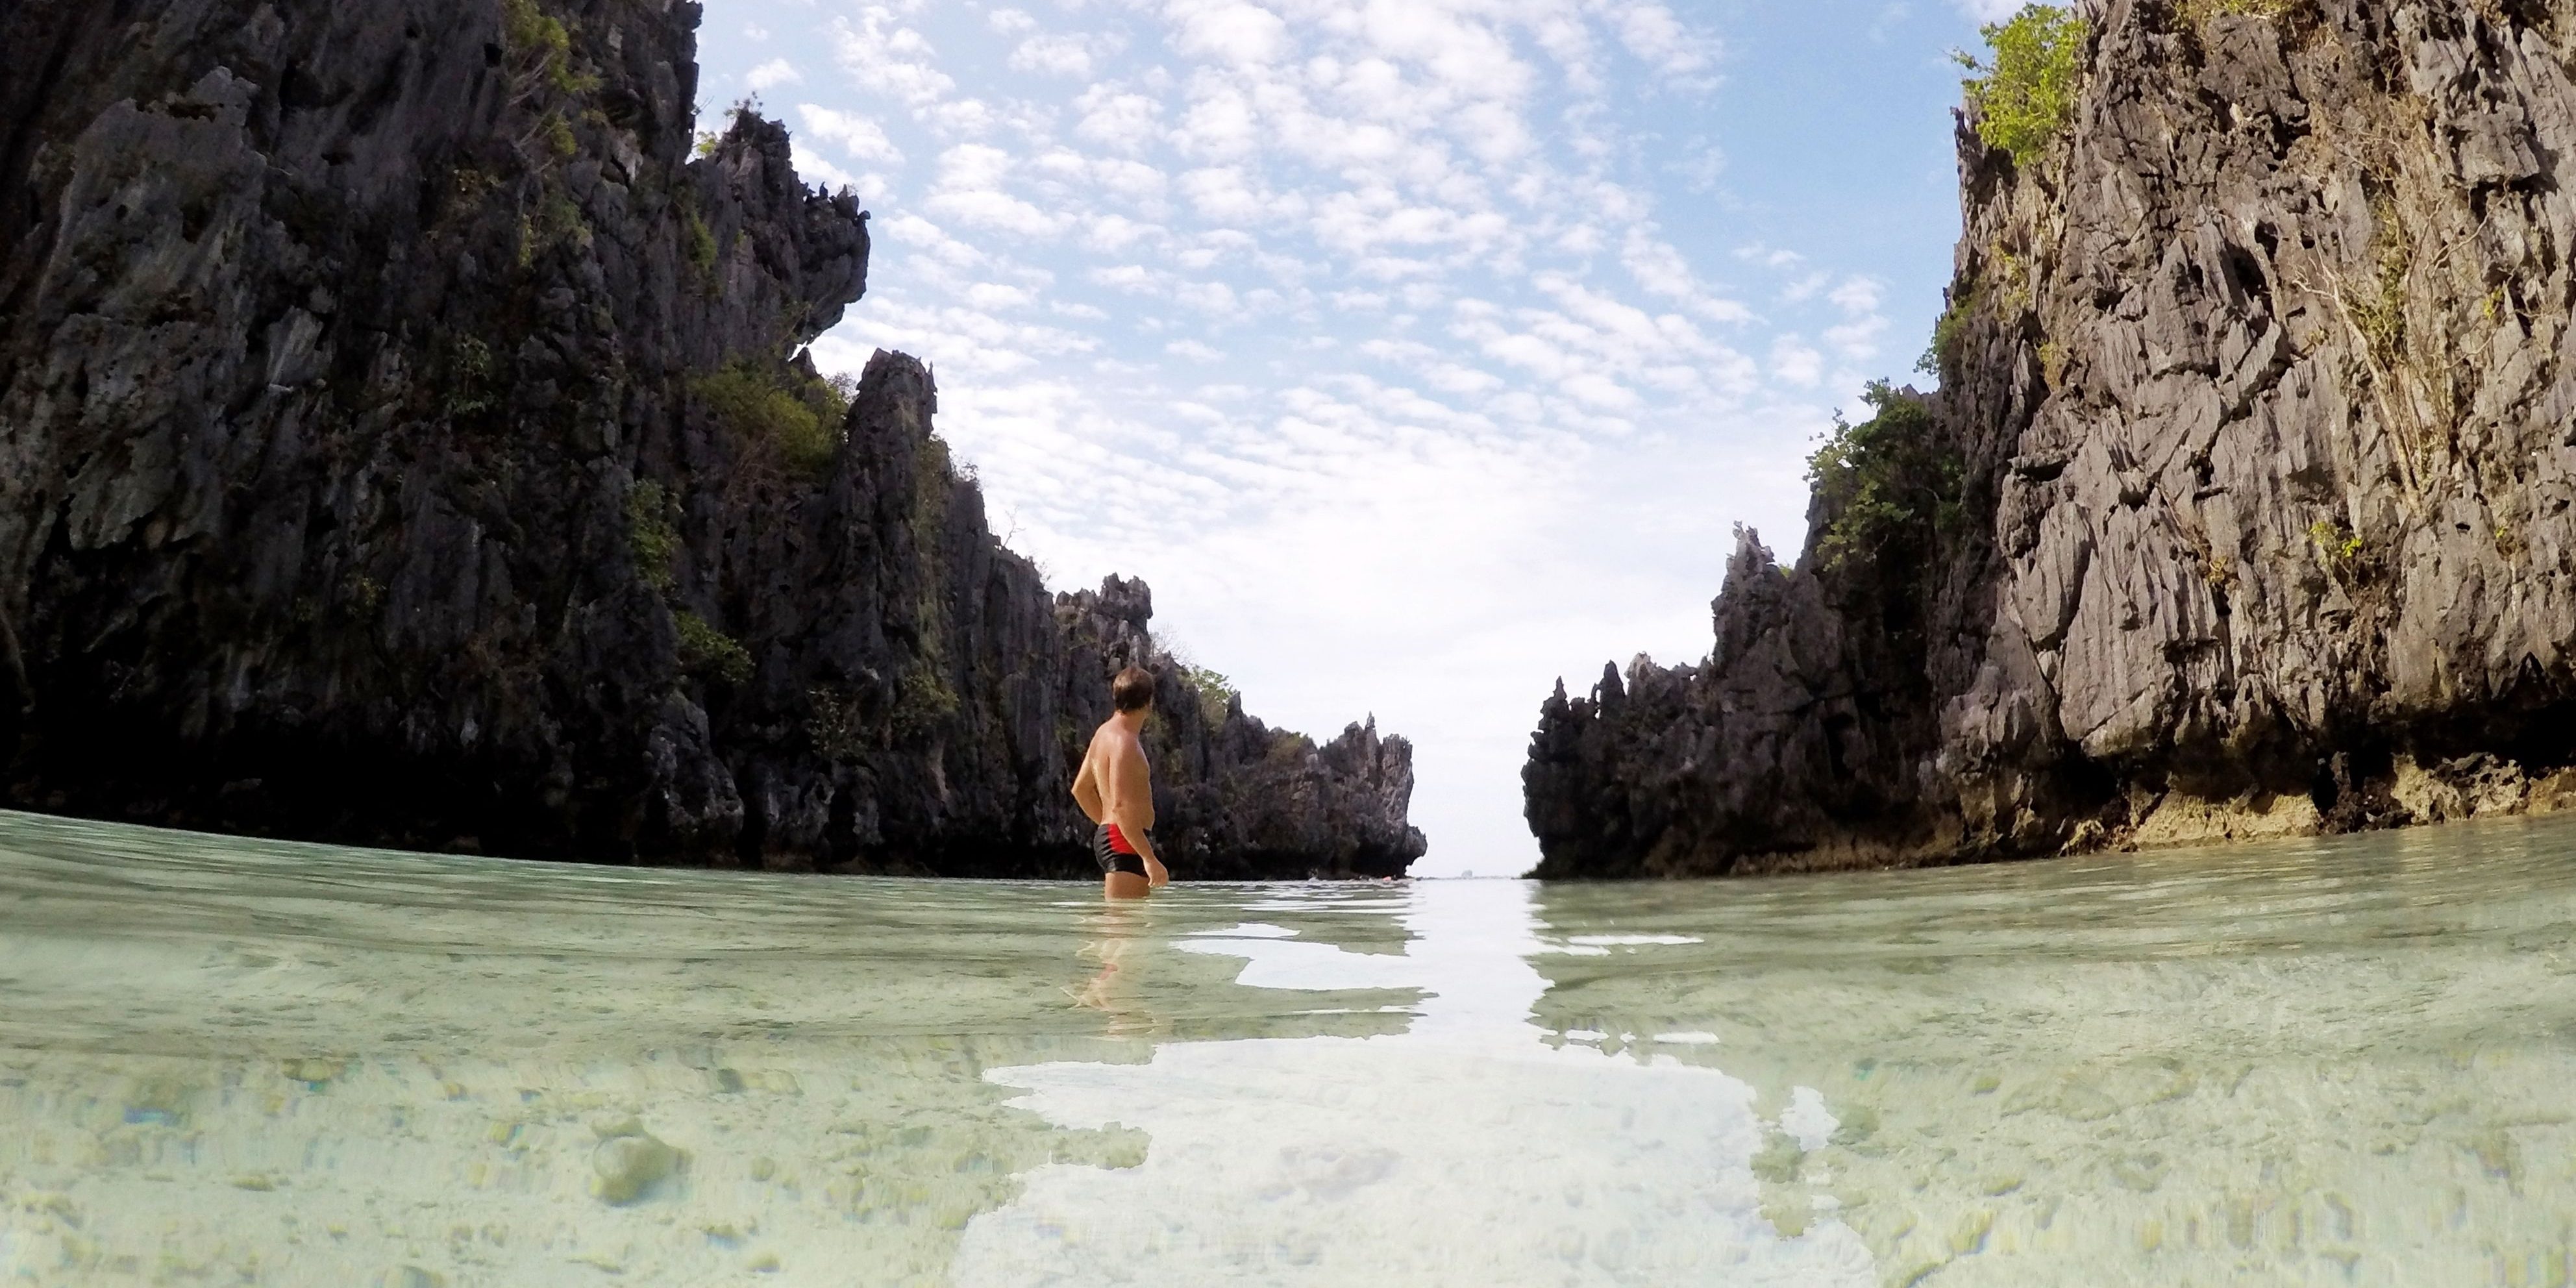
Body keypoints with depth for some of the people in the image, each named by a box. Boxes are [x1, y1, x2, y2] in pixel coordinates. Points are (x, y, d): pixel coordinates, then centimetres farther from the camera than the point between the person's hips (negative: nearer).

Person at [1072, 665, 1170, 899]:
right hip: (1126, 843, -11)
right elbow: (1120, 806, -24)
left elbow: (1080, 789, 25)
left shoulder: (1105, 732, 16)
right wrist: (1149, 858, -26)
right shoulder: (1124, 741, -16)